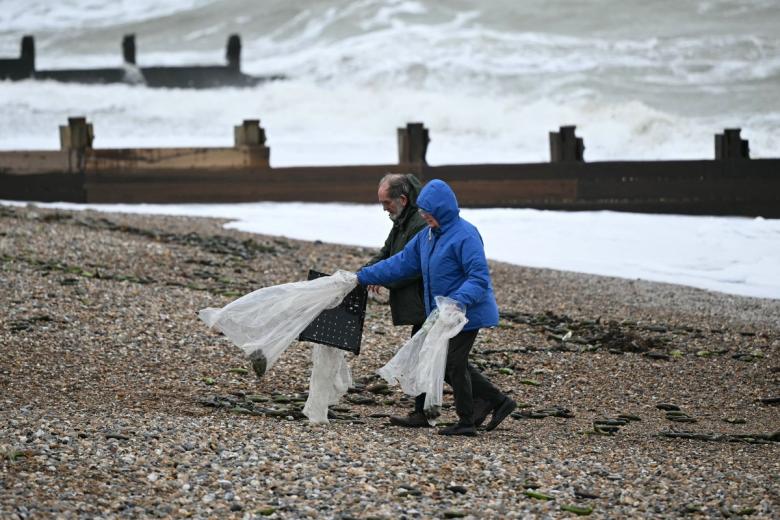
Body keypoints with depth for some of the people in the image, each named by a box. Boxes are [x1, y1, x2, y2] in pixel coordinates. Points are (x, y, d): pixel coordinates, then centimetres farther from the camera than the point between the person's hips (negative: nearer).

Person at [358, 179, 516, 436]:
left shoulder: (465, 236, -20)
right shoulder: (427, 236, 7)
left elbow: (479, 278, -24)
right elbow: (402, 263, 11)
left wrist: (457, 301, -38)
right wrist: (363, 277, 7)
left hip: (467, 312, -9)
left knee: (454, 364, -1)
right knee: (446, 364, 12)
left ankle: (466, 422, 14)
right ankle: (497, 400, 20)